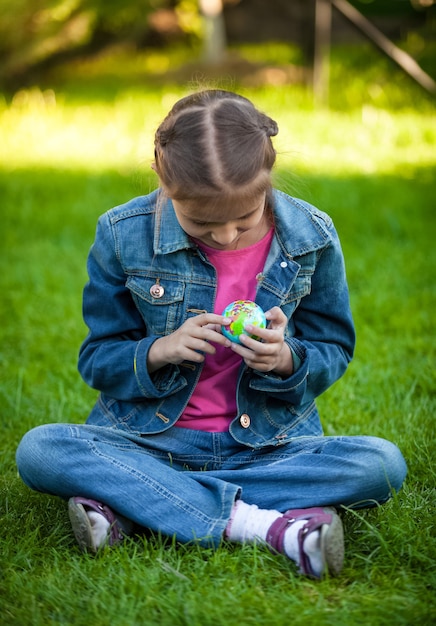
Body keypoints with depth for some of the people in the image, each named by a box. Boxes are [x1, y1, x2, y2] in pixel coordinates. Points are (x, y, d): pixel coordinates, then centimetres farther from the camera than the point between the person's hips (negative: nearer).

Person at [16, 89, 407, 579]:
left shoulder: (311, 237, -6)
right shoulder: (124, 234, -8)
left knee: (383, 464, -27)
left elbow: (333, 354, 4)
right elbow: (97, 360, 0)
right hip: (149, 439, -1)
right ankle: (261, 524, -34)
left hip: (270, 443, 1)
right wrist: (160, 350, -22)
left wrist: (287, 359, -20)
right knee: (38, 450, -28)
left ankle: (125, 505, -28)